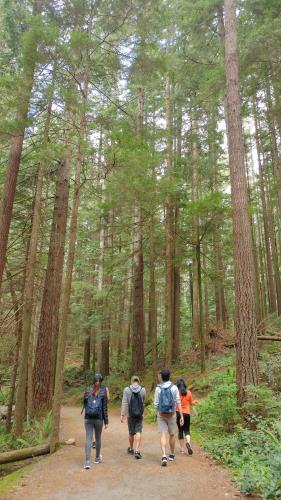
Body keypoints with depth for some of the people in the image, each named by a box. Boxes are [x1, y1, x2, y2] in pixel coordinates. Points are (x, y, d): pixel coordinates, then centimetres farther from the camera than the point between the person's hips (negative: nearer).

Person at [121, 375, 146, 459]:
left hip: (130, 415, 1)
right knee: (138, 432, 1)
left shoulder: (127, 390, -7)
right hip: (140, 415, 0)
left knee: (131, 432, 15)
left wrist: (122, 415, -10)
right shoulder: (143, 390, -4)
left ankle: (131, 448, 33)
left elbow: (124, 403, -11)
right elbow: (143, 402, 10)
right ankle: (137, 450, -10)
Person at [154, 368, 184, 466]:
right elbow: (178, 403, -9)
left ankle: (164, 456, -18)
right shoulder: (174, 387, -8)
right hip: (172, 415, 1)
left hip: (161, 415, -1)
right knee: (172, 435, 19)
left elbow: (156, 404, -4)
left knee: (162, 435, -1)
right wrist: (181, 416, -5)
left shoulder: (158, 388, -7)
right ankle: (172, 455, 31)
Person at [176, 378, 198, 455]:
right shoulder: (188, 393, -2)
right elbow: (191, 403, 10)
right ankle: (188, 442, -17)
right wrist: (195, 401, 30)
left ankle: (182, 448, 13)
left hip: (178, 413, -1)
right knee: (187, 430, 10)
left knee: (180, 430, 11)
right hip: (186, 413, 1)